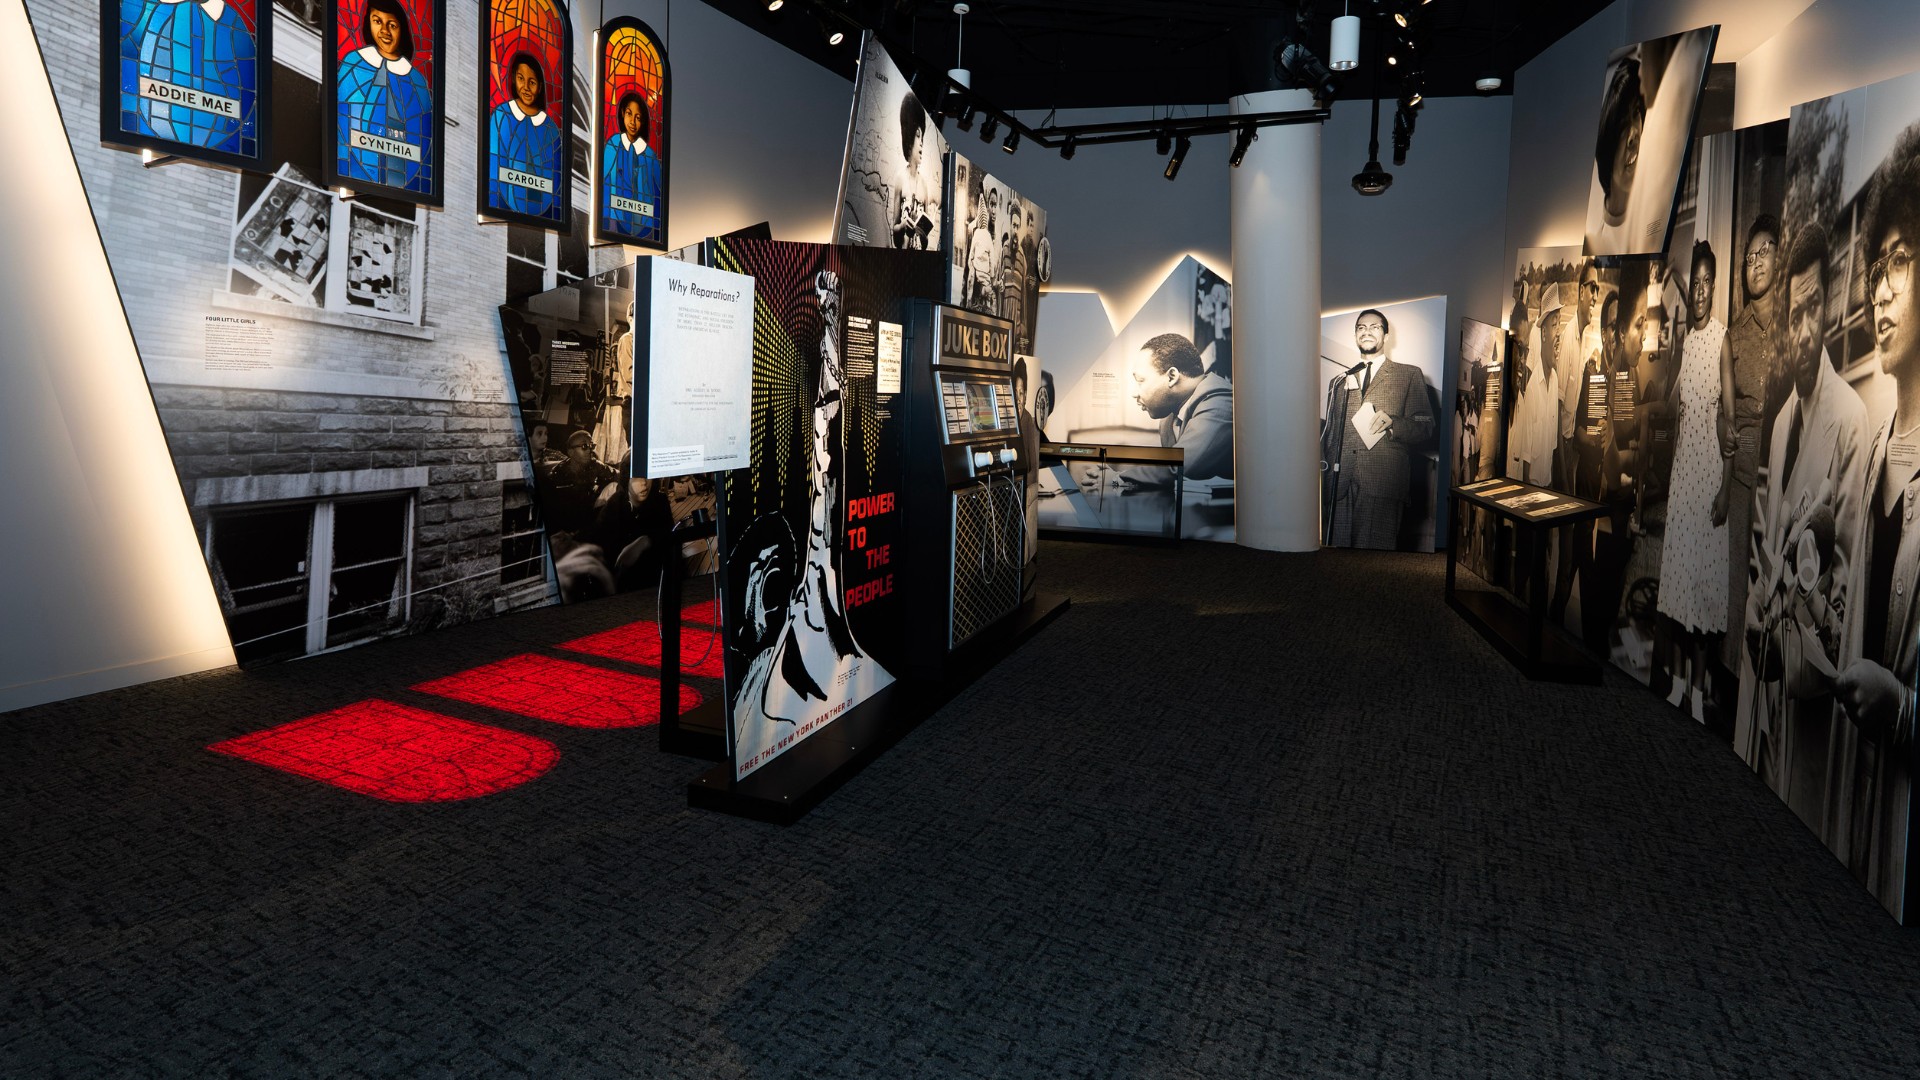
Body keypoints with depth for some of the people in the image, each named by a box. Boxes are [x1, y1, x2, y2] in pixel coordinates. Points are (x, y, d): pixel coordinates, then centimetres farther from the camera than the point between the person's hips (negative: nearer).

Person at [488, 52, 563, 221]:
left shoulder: (551, 129, 7)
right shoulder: (501, 115, 2)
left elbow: (556, 181, 9)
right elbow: (493, 168, 2)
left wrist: (556, 218, 5)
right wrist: (493, 210, -4)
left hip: (543, 215, 2)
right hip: (508, 211, -1)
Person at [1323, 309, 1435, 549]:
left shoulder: (1409, 375, 13)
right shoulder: (1338, 382, 23)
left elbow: (1425, 428, 7)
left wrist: (1391, 423, -12)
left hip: (1383, 485, -3)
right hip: (1341, 486, 3)